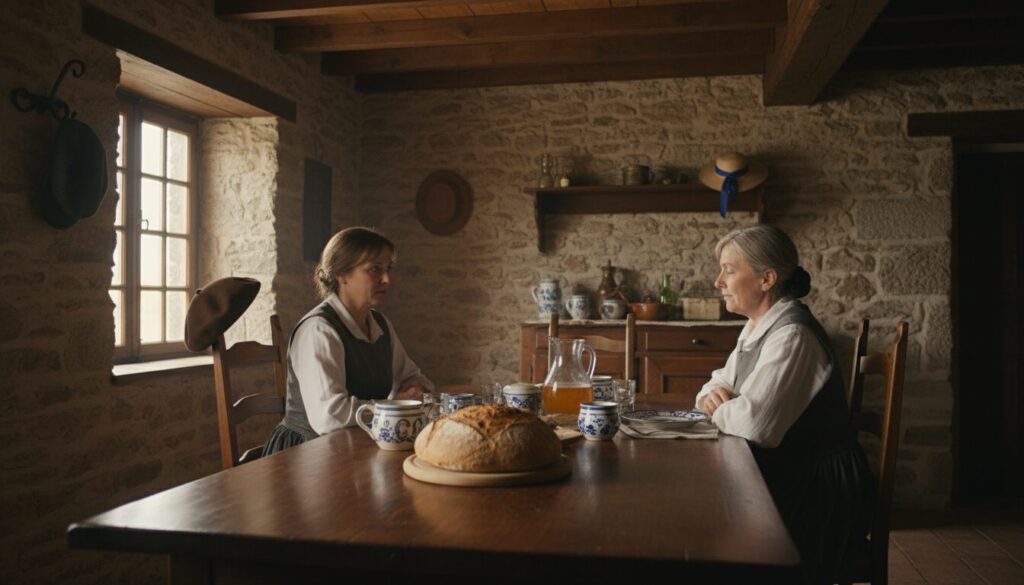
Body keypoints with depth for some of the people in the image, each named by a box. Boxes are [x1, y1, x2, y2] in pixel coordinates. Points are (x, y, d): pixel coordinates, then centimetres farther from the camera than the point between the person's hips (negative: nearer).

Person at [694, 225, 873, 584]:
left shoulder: (792, 335, -22)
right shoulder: (756, 328, 8)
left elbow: (755, 422, -32)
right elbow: (718, 383, 17)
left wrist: (720, 411, -11)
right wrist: (712, 395, -6)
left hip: (819, 495, -8)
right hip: (782, 476, 8)